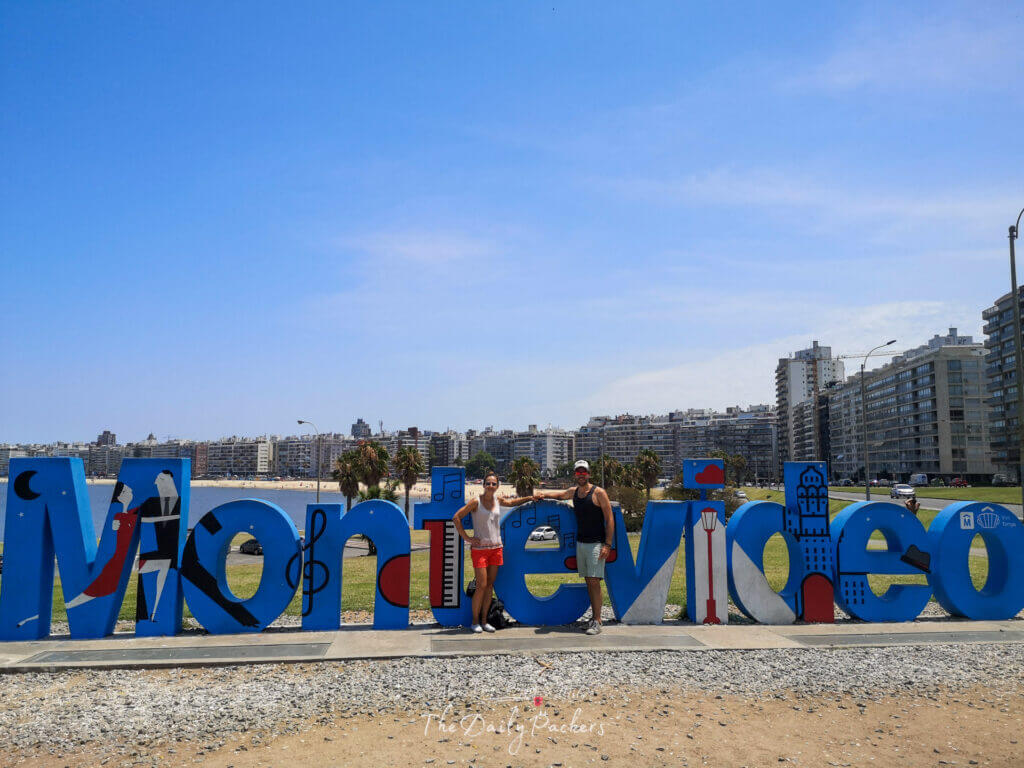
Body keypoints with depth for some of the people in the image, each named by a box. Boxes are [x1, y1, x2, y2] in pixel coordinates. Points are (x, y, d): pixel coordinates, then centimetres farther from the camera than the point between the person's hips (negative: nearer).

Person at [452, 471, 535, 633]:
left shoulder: (498, 501, 8)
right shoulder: (476, 502, -8)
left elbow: (511, 502, 30)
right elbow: (456, 517, -9)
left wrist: (528, 498, 19)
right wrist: (466, 538, -11)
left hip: (496, 548, 5)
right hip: (479, 548, -5)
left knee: (490, 585, 7)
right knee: (482, 586, -7)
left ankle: (484, 621, 16)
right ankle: (475, 621, 6)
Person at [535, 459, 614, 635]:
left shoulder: (599, 493, -8)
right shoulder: (573, 492, 11)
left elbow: (610, 519, -9)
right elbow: (558, 494, 32)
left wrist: (607, 544, -16)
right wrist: (543, 494, 11)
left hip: (596, 544, -6)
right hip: (580, 543, 6)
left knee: (594, 581, -11)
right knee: (588, 581, 8)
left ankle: (597, 622, -9)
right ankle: (594, 618, 13)